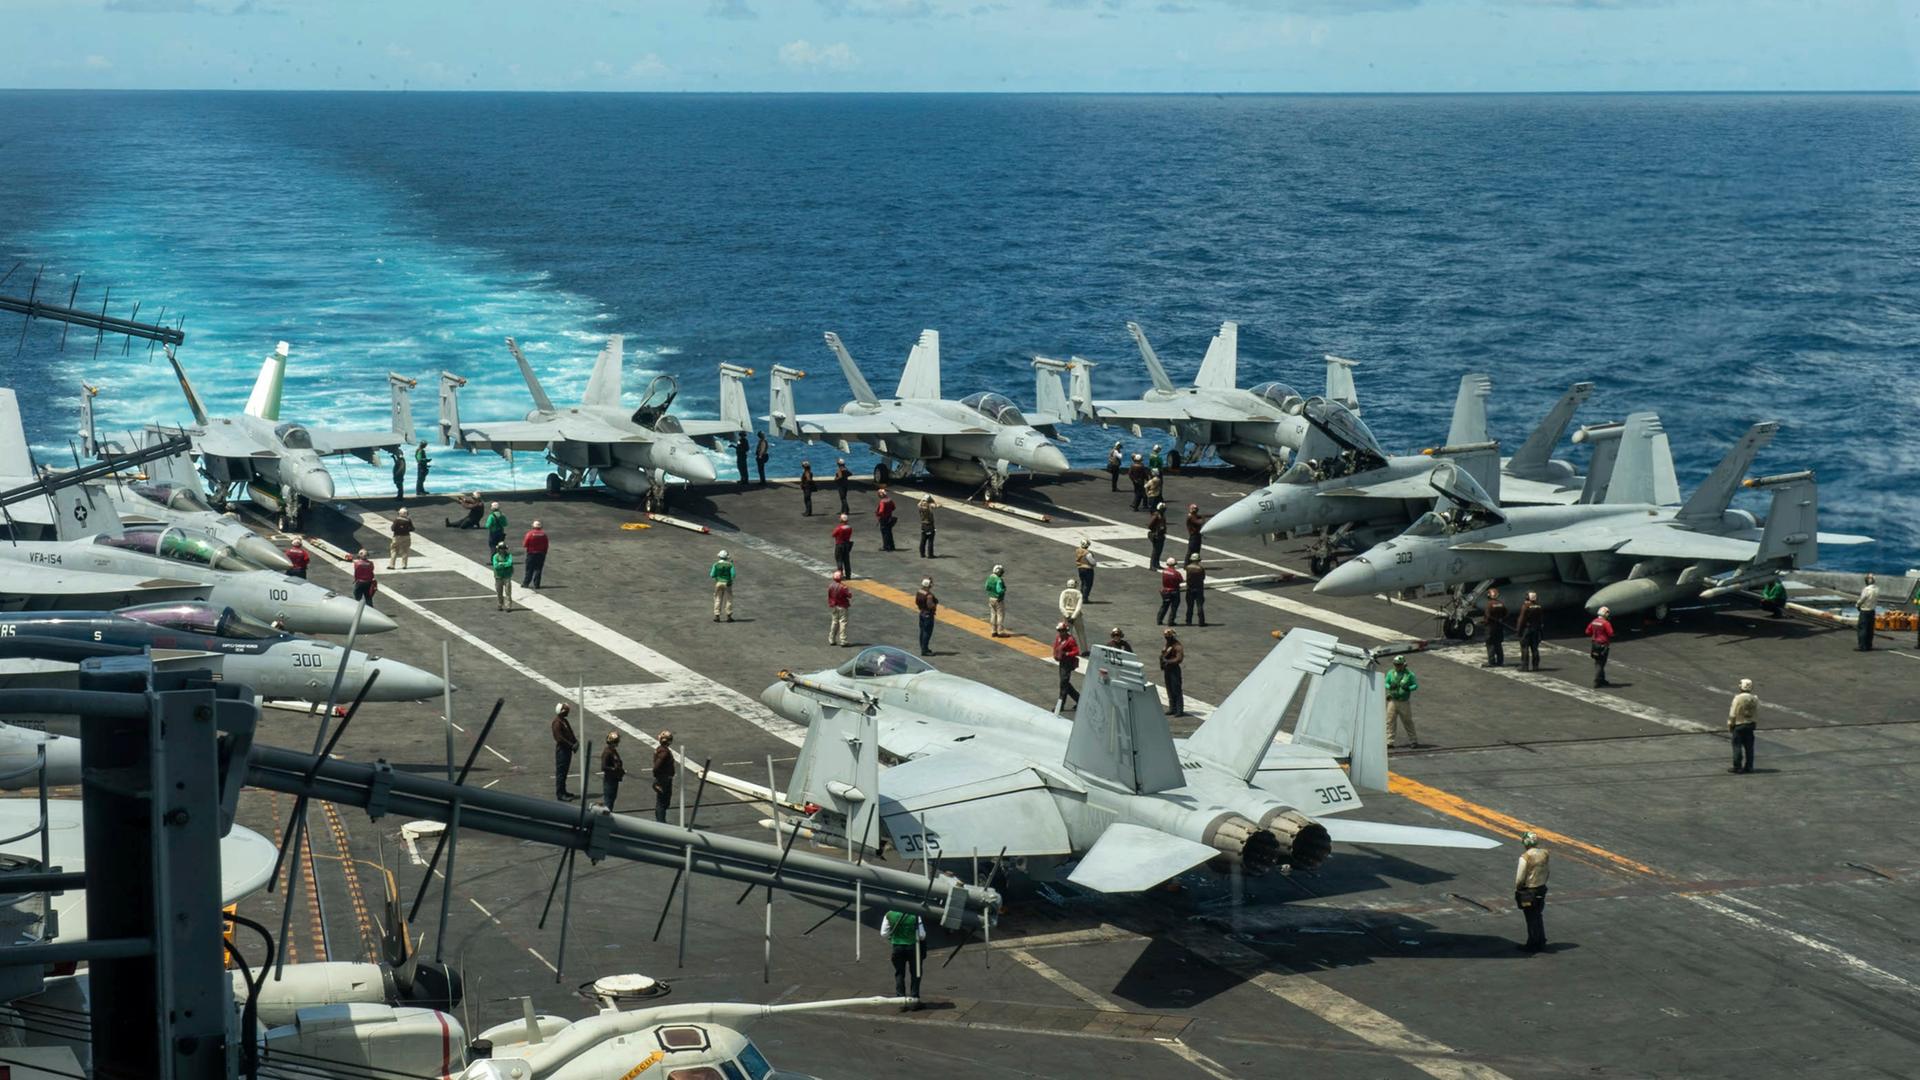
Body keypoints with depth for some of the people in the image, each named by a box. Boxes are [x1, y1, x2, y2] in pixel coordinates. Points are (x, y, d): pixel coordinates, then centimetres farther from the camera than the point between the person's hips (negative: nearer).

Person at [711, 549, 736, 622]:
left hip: (718, 583, 0)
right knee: (728, 600, 8)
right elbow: (733, 575, -9)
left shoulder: (716, 565, -5)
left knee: (718, 600, 7)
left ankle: (717, 616, 2)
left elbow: (712, 575, -8)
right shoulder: (730, 565, -5)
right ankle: (728, 616, 6)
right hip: (727, 583, 0)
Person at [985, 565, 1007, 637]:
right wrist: (1004, 589, -9)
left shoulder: (990, 577, 2)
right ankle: (1000, 632, 2)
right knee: (1000, 615, 1)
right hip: (998, 600, -8)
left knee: (993, 615, 14)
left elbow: (987, 588, 10)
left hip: (991, 598, 8)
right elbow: (999, 590, -28)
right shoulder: (999, 580, -23)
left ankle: (994, 631, 19)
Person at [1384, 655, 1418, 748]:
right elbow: (1385, 683, 10)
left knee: (1408, 722, 5)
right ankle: (1389, 742, -1)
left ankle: (1413, 740, 17)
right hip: (1393, 701, 2)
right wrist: (1390, 686, -13)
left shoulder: (1409, 674, -1)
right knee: (1390, 721, -3)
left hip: (1404, 703, -2)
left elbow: (1416, 685, 2)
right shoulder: (1391, 673, 6)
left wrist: (1408, 688, -19)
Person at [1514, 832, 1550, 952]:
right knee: (1539, 917, 20)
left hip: (1528, 891, -6)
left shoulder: (1525, 857, -23)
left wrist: (1517, 889, -2)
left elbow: (1520, 878, -19)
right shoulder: (1544, 854, -3)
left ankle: (1532, 945, 13)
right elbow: (1546, 872, 8)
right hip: (1541, 889, 6)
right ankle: (1541, 942, 28)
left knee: (1531, 919, 5)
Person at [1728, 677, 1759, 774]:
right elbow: (1757, 714, 5)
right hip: (1750, 725, 5)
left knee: (1737, 746, 1)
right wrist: (1754, 723, 16)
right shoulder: (1755, 699, 0)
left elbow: (1733, 714, -13)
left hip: (1739, 725, -5)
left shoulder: (1738, 698, -16)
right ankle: (1748, 766, 14)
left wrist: (1730, 726, -4)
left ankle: (1737, 767, 2)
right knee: (1749, 746, 11)